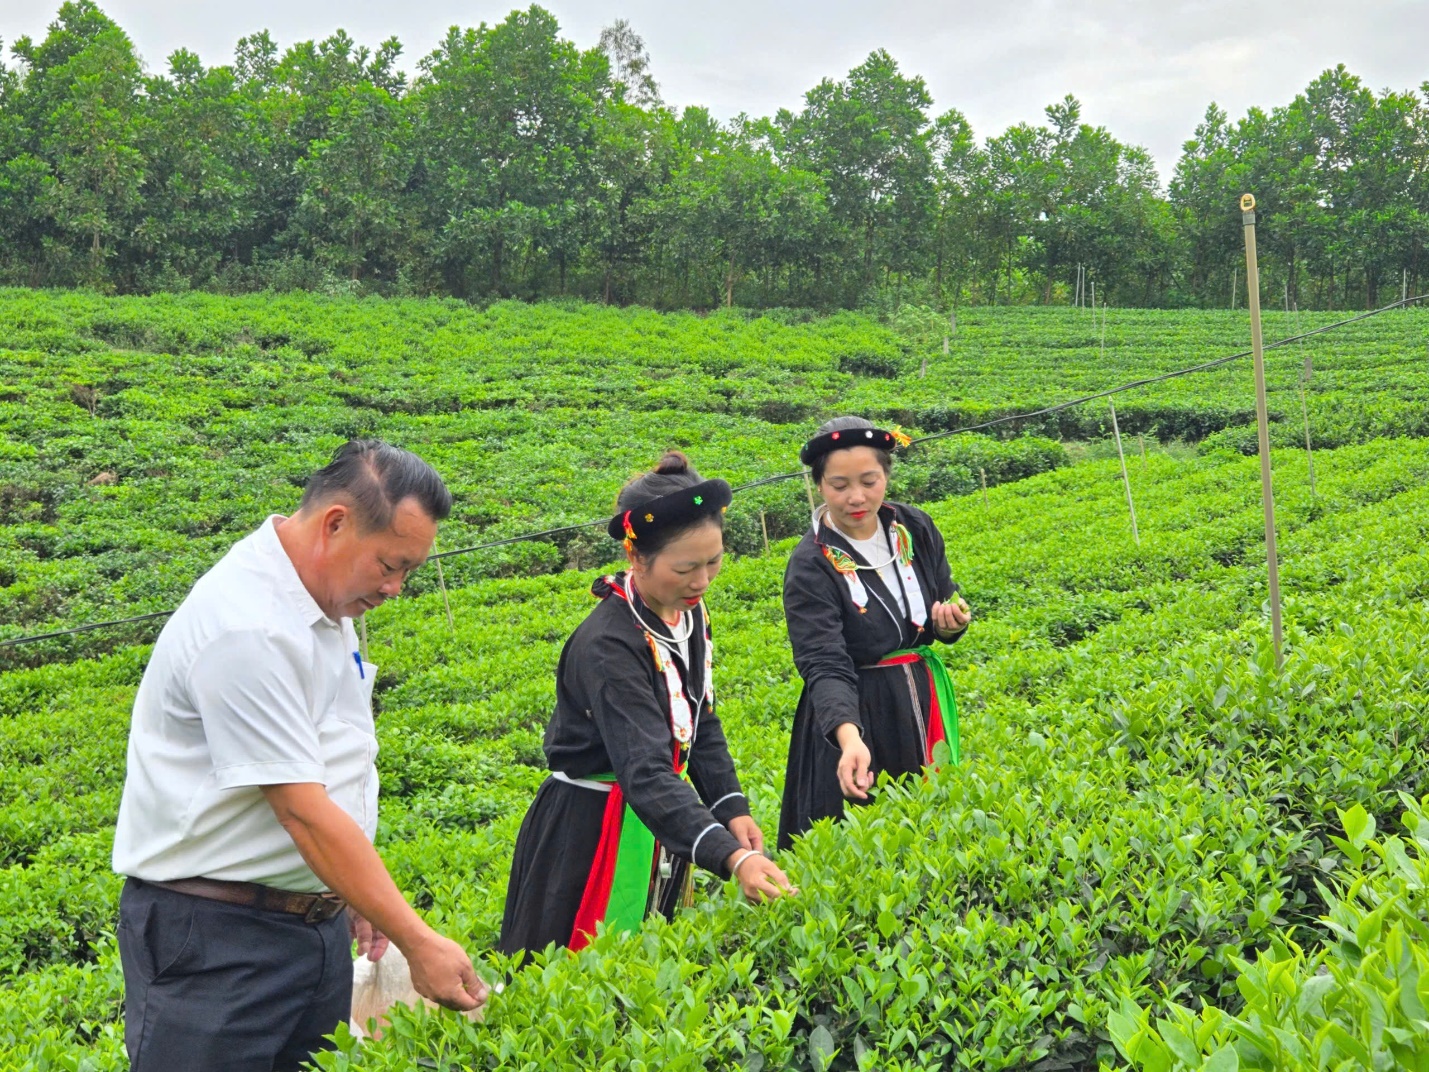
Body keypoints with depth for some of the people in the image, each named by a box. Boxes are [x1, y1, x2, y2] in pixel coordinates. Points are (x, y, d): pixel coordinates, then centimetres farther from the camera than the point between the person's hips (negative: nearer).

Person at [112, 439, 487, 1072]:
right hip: (215, 933, -8)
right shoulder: (247, 630, -23)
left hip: (318, 920, 8)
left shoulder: (327, 603, 6)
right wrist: (419, 944, -22)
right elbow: (302, 810, -25)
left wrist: (354, 892, 11)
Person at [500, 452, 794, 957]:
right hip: (587, 834, -8)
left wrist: (731, 807, -3)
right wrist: (731, 857, -49)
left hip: (659, 826, 8)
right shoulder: (607, 646, -29)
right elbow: (647, 775, -39)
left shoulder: (690, 614, -3)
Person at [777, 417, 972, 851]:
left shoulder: (915, 527, -3)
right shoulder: (811, 566, -18)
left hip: (925, 706, 5)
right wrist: (849, 738, -45)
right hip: (855, 716, -5)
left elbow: (946, 600, 12)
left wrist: (951, 621, -13)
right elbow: (824, 666, -27)